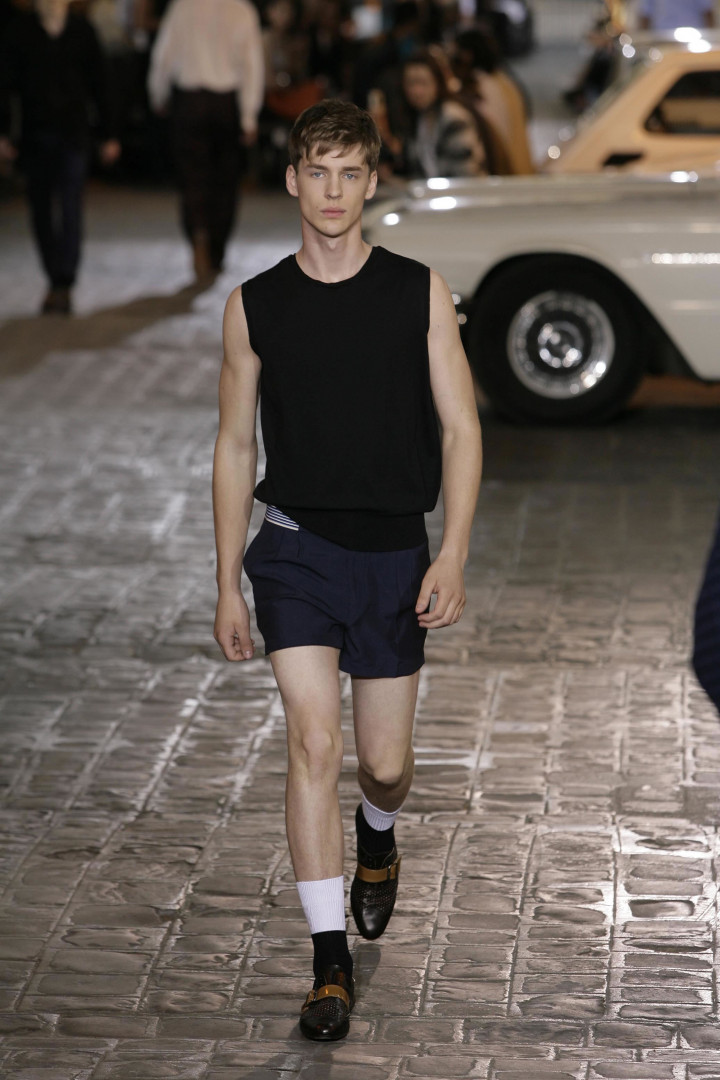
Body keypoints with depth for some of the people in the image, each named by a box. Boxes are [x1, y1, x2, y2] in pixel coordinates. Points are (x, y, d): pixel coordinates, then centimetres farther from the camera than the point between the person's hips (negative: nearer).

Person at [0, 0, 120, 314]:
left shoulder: (81, 29, 3)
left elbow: (99, 84, 8)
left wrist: (107, 135, 8)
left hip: (73, 133, -1)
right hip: (35, 133, 1)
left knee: (70, 209, -10)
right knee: (41, 212, 5)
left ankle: (63, 286, -9)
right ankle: (56, 282, 15)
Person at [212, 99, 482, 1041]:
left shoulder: (420, 293, 0)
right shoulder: (255, 306, 2)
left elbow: (460, 430, 1)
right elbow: (236, 448, 8)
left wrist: (453, 556, -9)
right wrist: (227, 586, 6)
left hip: (394, 551, 1)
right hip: (297, 548, -1)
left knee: (385, 763, 9)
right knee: (314, 743, -15)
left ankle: (378, 840, 47)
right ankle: (331, 966, -10)